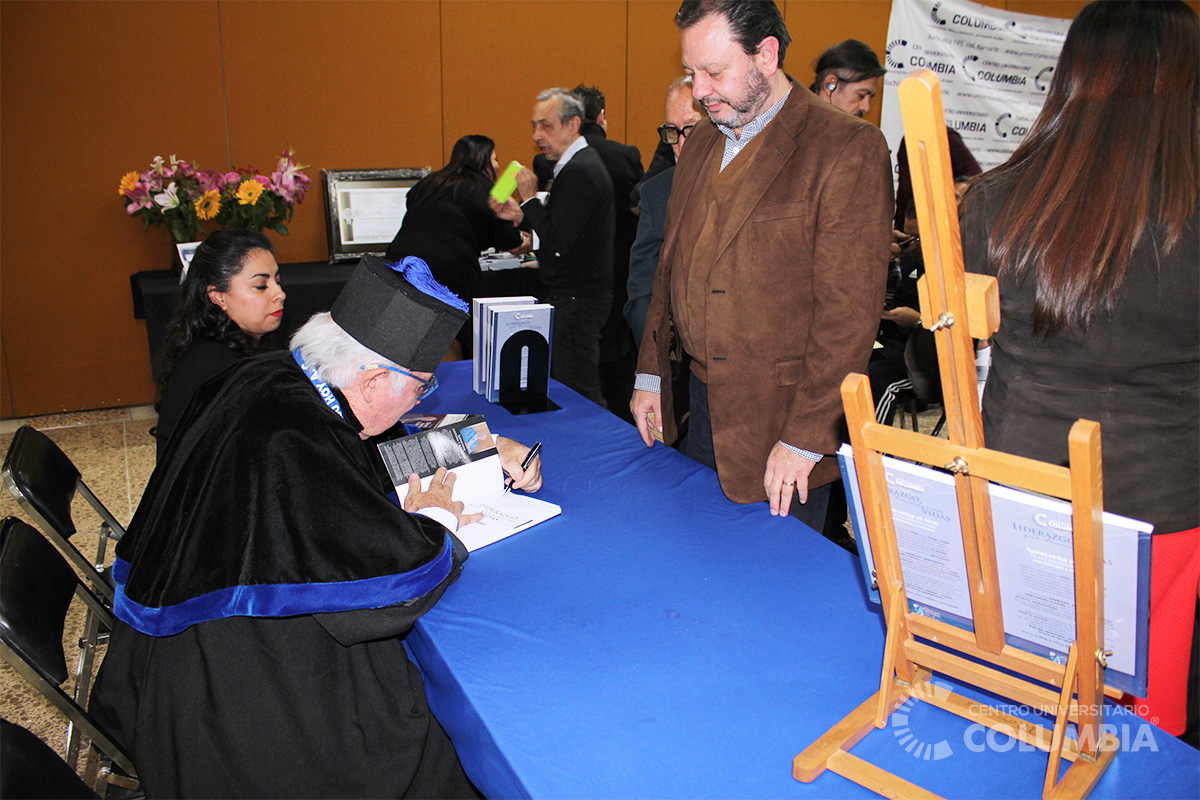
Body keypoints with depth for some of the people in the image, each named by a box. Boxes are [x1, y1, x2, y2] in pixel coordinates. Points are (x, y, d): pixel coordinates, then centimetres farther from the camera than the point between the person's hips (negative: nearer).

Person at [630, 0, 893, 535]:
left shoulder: (848, 149, -13)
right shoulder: (700, 144, 11)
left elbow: (849, 312, -17)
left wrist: (804, 438, -18)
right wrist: (650, 374, 15)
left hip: (781, 418, -6)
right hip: (703, 405, 7)